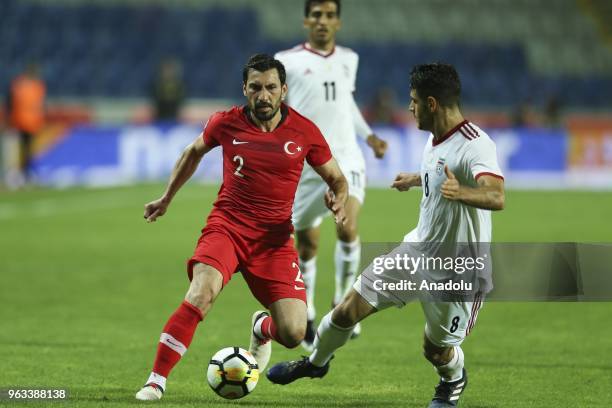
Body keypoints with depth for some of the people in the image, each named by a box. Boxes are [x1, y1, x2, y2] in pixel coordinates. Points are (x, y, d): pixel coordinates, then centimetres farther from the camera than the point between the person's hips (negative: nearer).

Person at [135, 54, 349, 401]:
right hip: (227, 226, -1)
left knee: (294, 334, -11)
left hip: (275, 238, 1)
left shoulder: (305, 132, -4)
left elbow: (337, 179, 10)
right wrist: (167, 198, 27)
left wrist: (338, 200, -13)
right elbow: (194, 153, 20)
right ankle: (156, 381, -22)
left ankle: (263, 328, 29)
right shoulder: (226, 124, -2)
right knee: (201, 294, -31)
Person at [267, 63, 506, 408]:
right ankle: (316, 362, 33)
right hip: (418, 250, 7)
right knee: (349, 310, 5)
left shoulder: (476, 146, -27)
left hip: (457, 272, -7)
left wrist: (460, 192, -65)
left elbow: (496, 196, -45)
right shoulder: (436, 139, 1)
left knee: (437, 350, 6)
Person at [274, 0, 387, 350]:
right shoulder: (287, 61, -3)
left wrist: (368, 135, 18)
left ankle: (343, 302, -1)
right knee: (308, 243, 6)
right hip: (304, 164, -2)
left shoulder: (348, 59, 10)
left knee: (347, 229, -21)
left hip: (345, 159, 2)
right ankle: (307, 317, 27)